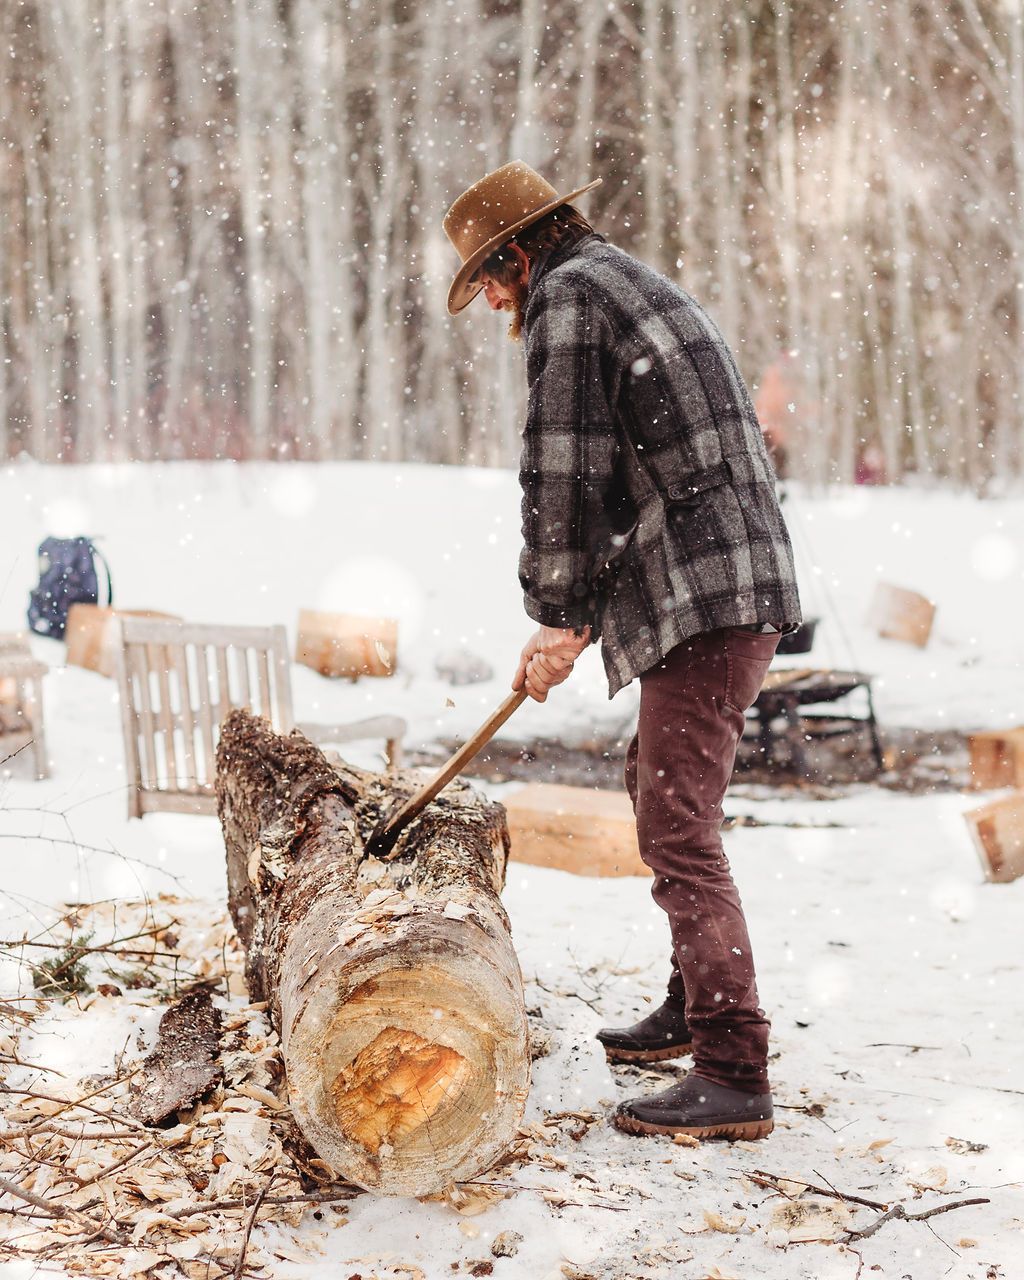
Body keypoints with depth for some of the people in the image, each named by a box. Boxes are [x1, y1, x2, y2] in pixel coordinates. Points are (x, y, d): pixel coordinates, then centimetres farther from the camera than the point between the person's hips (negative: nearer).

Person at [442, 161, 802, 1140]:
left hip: (702, 598, -11)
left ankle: (734, 1076, -11)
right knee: (656, 790, 22)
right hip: (739, 585, 11)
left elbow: (565, 471, -12)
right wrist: (570, 619, 21)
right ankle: (695, 1006, 33)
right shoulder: (636, 286, 27)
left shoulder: (567, 295, -4)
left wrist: (557, 615, -3)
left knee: (679, 829, -11)